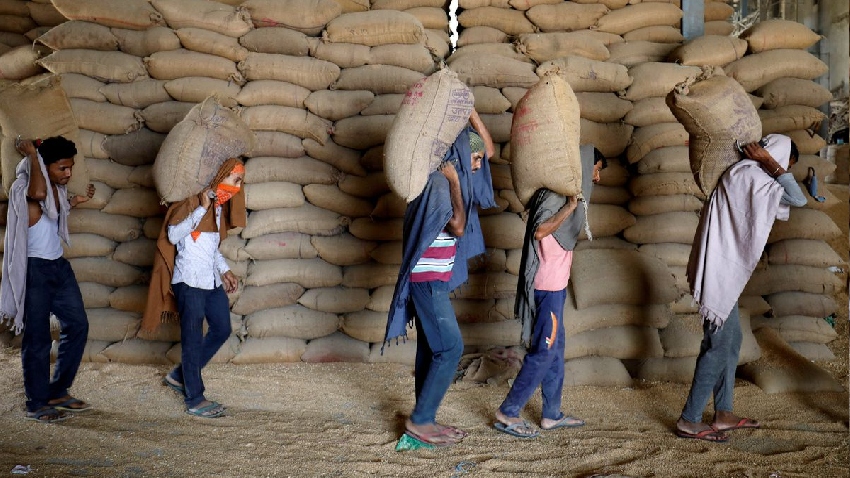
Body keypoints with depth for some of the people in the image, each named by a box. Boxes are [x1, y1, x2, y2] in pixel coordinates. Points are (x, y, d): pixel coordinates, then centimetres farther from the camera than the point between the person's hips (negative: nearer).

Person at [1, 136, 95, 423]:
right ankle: (37, 405, 13)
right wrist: (31, 154, -31)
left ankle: (58, 392, 23)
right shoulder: (24, 189, -17)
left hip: (59, 266, 8)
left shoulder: (57, 188, 8)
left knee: (77, 325, 10)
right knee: (38, 339, 0)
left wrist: (76, 201, 20)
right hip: (35, 270, -8)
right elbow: (39, 193, -44)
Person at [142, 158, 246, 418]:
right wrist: (202, 208, -25)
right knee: (193, 338, -2)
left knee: (222, 329, 13)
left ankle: (180, 375, 27)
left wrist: (225, 270, 16)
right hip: (190, 281, -9)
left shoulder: (220, 205, 14)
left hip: (212, 280, 9)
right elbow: (173, 235, -20)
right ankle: (194, 399, 6)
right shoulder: (194, 199, -12)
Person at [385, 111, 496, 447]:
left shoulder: (452, 176, 11)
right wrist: (455, 183, -17)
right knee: (450, 347, -9)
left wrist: (471, 112, 8)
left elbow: (489, 149, 17)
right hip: (428, 279, -9)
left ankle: (424, 421, 17)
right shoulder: (439, 181, -16)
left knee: (431, 348, 11)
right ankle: (419, 420, -3)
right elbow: (458, 227, -23)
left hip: (433, 279, 9)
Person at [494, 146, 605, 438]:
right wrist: (570, 207, -24)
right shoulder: (556, 193, -15)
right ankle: (507, 413, -2)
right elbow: (539, 231, -28)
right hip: (548, 286, -10)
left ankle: (552, 414, 20)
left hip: (556, 285, 10)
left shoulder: (567, 194, 14)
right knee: (545, 351, -7)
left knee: (554, 349, 13)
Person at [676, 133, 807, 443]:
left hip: (724, 271, 10)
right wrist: (770, 163, -11)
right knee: (718, 346, -6)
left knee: (731, 340, 16)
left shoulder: (744, 174, 15)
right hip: (720, 272, -10)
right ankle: (689, 421, -1)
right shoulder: (749, 174, -15)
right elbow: (798, 199, -15)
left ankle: (723, 414, 24)